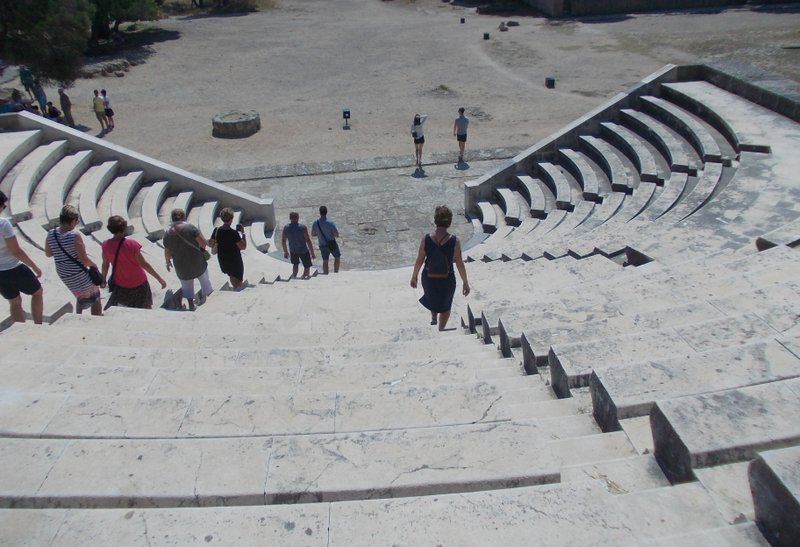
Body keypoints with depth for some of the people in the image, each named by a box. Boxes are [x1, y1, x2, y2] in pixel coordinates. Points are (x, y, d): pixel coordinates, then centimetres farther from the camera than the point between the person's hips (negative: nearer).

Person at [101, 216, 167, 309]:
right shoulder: (132, 244, -23)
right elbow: (144, 264, -18)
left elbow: (105, 265, 1)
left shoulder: (106, 245, -12)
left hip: (120, 286, 3)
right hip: (139, 284, -3)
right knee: (147, 308, 16)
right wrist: (160, 278, -10)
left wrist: (103, 279, 20)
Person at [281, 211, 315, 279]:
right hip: (303, 251, -4)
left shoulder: (286, 228, -8)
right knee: (307, 266, 15)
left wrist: (285, 251, 17)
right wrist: (312, 253, -11)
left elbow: (283, 241, 3)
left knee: (295, 264, 29)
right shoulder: (302, 227, -20)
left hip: (293, 251, 4)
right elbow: (308, 241, -19)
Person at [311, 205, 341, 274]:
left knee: (325, 261, 17)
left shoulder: (315, 223, -12)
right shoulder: (331, 223, -24)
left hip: (322, 245, 3)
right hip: (332, 244, -3)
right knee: (337, 257, 20)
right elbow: (337, 235, -19)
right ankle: (336, 273, 18)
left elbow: (313, 234, 2)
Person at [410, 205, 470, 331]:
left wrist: (414, 276, 8)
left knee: (432, 297, 36)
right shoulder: (454, 241, -21)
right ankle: (441, 330, 39)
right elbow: (460, 264, -14)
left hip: (429, 277, 2)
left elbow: (419, 261, -8)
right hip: (447, 279, -2)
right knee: (445, 305, 27)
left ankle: (433, 318, 56)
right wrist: (465, 282, -1)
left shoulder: (426, 239, -18)